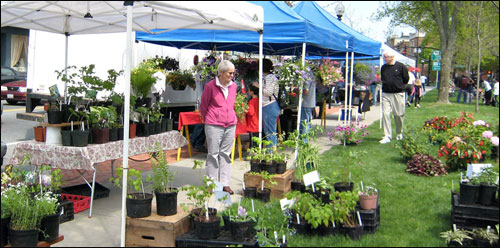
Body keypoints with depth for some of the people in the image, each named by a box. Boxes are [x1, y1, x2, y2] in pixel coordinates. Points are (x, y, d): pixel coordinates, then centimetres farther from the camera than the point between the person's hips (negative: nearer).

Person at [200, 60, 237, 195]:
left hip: (231, 125, 5)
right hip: (214, 126, -5)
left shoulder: (233, 86, 8)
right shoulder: (210, 86, -7)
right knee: (213, 154, 3)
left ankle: (225, 183, 16)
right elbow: (203, 107, 3)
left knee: (226, 153, 10)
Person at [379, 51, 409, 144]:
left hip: (398, 94, -3)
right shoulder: (383, 68, 8)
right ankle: (387, 136, -6)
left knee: (399, 115, 7)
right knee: (385, 114, -9)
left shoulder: (401, 66, -4)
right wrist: (386, 85, 9)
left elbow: (406, 79, 4)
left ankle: (399, 133, 29)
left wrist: (399, 86, 8)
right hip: (386, 94, 3)